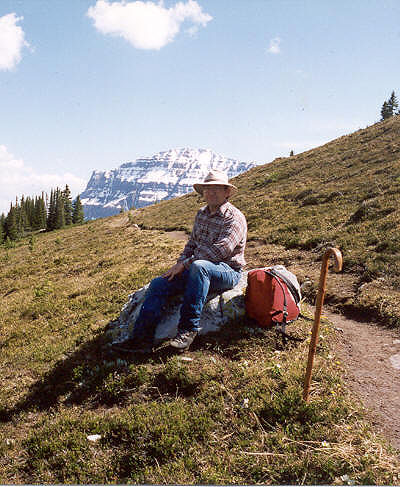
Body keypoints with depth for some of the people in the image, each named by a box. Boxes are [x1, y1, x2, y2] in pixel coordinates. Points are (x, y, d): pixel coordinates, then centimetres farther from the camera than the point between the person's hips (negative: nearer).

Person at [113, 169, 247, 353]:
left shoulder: (234, 217, -9)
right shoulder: (201, 214, 16)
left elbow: (219, 251, -20)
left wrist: (185, 264, -18)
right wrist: (179, 265, 4)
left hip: (227, 271, -7)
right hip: (197, 271, 7)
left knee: (198, 266, -40)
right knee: (158, 283, -12)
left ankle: (188, 329, -35)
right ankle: (142, 338, -17)